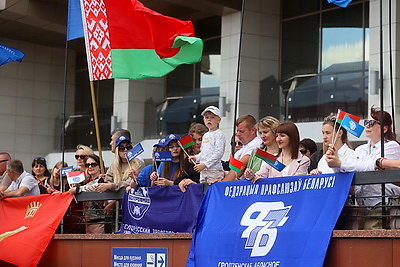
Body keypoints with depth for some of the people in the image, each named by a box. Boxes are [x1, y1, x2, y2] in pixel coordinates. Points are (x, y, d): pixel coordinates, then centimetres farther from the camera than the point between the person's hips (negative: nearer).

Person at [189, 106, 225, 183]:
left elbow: (218, 153, -15)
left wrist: (205, 164, -19)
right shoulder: (205, 136, 19)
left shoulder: (219, 134, -5)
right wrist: (196, 157, 7)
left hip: (215, 170, -8)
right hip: (203, 171, 8)